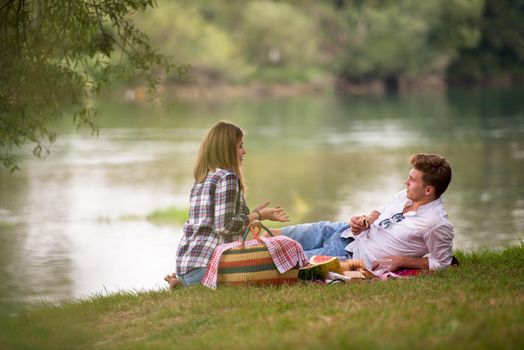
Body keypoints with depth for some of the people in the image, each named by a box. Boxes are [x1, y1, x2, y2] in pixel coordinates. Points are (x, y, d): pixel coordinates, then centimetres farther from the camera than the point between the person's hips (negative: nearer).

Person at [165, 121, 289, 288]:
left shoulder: (201, 179, 19)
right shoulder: (228, 177, -8)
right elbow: (224, 226, -16)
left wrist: (252, 213, 23)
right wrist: (259, 216, -6)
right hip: (204, 265, -9)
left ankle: (182, 280, 5)